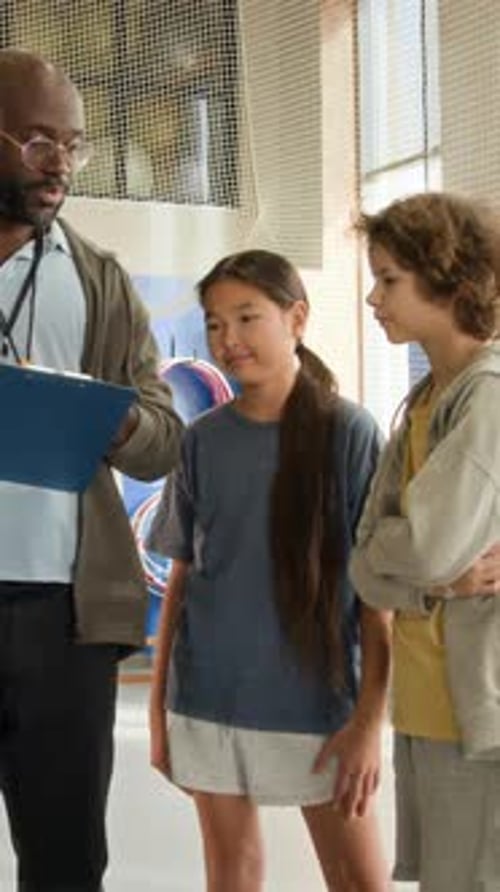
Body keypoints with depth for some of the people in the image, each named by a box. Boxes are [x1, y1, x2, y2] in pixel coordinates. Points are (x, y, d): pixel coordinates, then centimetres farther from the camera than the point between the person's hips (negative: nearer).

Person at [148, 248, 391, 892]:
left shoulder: (347, 431, -7)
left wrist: (369, 717, -12)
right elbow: (182, 575, 8)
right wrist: (158, 704, 6)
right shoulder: (202, 440, 3)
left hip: (316, 699, -3)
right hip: (207, 698, 3)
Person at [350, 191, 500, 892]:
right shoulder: (424, 400, 13)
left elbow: (426, 545, -21)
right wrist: (440, 580, -11)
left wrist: (412, 558, 2)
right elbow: (367, 566, 9)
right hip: (426, 709, 8)